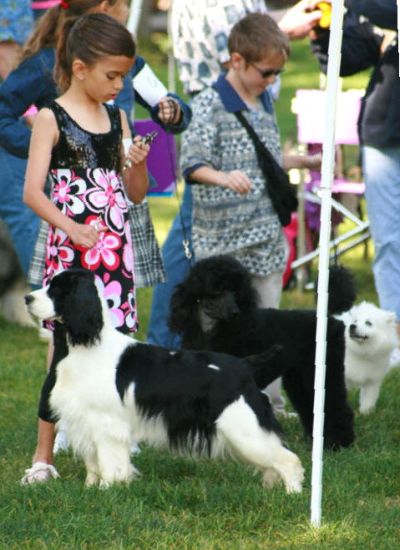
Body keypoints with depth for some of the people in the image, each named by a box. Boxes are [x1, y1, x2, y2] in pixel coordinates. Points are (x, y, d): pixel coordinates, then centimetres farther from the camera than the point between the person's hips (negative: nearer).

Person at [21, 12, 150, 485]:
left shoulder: (117, 118, 10)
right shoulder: (51, 118, -5)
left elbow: (135, 194, 15)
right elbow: (32, 192, -11)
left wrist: (138, 164, -6)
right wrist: (73, 228, -24)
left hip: (115, 250, 5)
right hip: (70, 250, -5)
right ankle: (43, 457, 1)